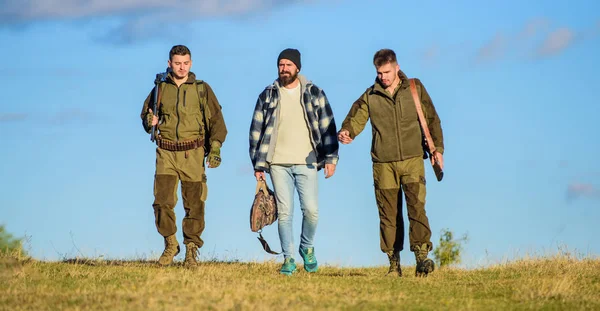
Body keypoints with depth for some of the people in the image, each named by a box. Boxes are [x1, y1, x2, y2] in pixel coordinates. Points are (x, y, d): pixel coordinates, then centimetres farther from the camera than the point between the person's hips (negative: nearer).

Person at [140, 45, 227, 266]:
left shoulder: (202, 89, 4)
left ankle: (191, 250, 11)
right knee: (162, 201, -7)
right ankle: (170, 244, 11)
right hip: (166, 153, 1)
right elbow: (146, 114, 19)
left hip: (193, 154, -1)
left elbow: (216, 119, 1)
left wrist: (216, 146, -12)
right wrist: (150, 122, -5)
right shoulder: (160, 89, 8)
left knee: (194, 204, 0)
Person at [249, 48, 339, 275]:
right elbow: (256, 130, 9)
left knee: (311, 210, -7)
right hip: (278, 164, 1)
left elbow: (327, 127, 6)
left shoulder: (314, 93, 6)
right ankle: (288, 259, 5)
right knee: (284, 212, -3)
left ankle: (307, 248, 19)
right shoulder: (268, 95, 8)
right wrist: (258, 164, 5)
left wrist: (331, 158, -1)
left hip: (306, 162, -1)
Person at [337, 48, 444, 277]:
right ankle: (394, 264, 8)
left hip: (412, 159, -1)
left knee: (416, 207, -15)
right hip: (383, 163, 1)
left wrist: (437, 148, 2)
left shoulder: (415, 89, 7)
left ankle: (422, 257, -19)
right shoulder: (370, 96, 8)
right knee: (389, 214, 2)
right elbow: (356, 118, -2)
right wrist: (345, 132, -25)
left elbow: (431, 119, 10)